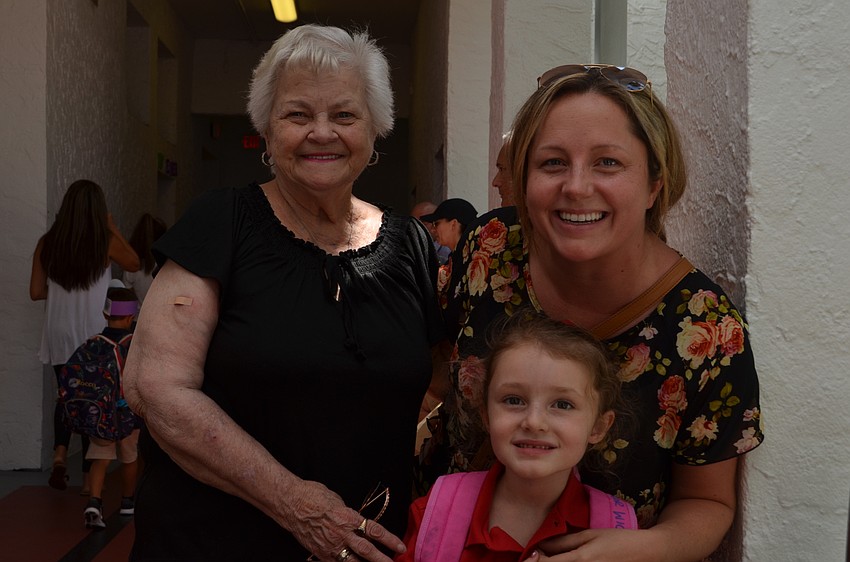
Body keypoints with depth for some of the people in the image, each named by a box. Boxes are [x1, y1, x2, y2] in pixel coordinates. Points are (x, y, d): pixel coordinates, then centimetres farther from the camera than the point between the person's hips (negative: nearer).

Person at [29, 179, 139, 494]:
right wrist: (113, 228, 12)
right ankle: (88, 478, 11)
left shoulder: (47, 243, -3)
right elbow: (134, 264, 9)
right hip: (95, 336, -2)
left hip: (59, 335, 3)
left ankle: (60, 453, 0)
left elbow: (36, 292, 1)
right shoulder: (106, 242, -10)